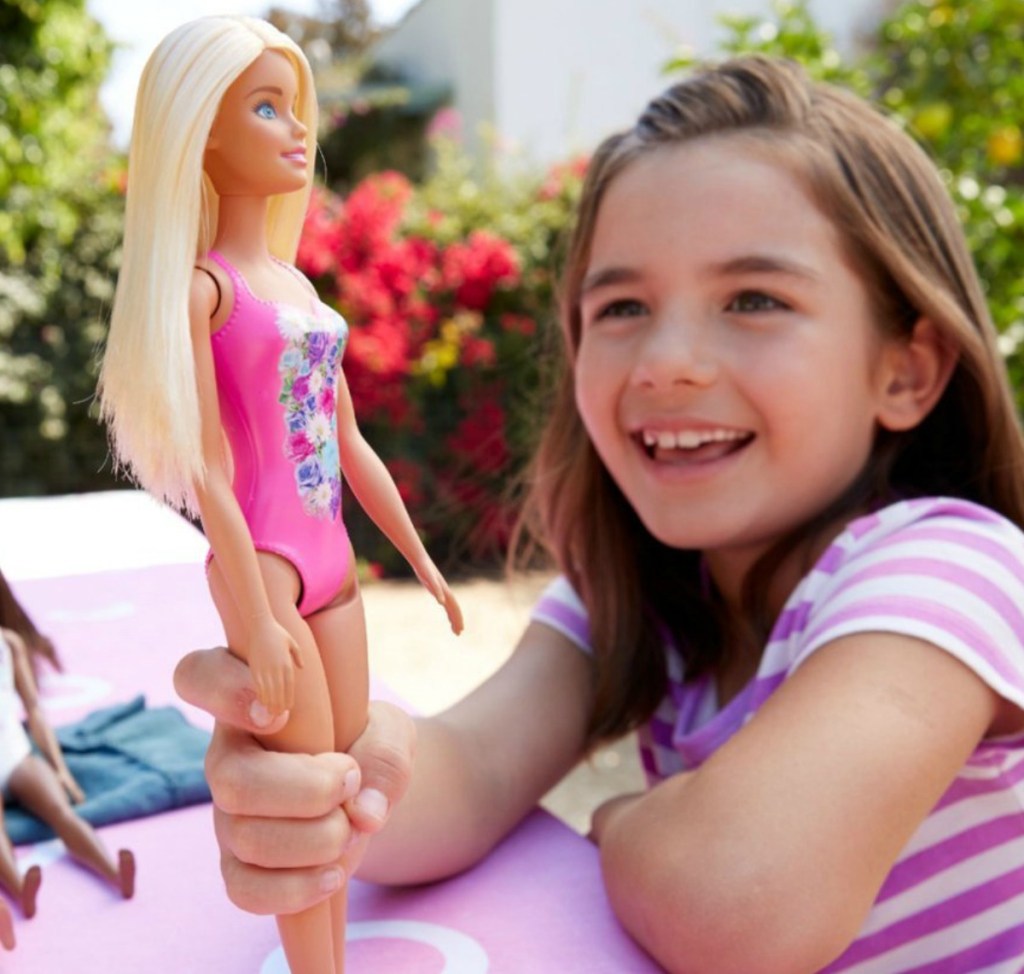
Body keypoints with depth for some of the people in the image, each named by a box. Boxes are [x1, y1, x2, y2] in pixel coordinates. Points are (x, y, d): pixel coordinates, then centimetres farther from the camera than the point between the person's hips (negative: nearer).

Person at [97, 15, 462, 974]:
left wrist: (421, 559, 16)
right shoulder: (200, 286, -11)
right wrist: (256, 622, -17)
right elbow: (207, 468, -15)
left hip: (333, 561, 8)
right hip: (264, 565, -8)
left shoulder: (298, 285, 13)